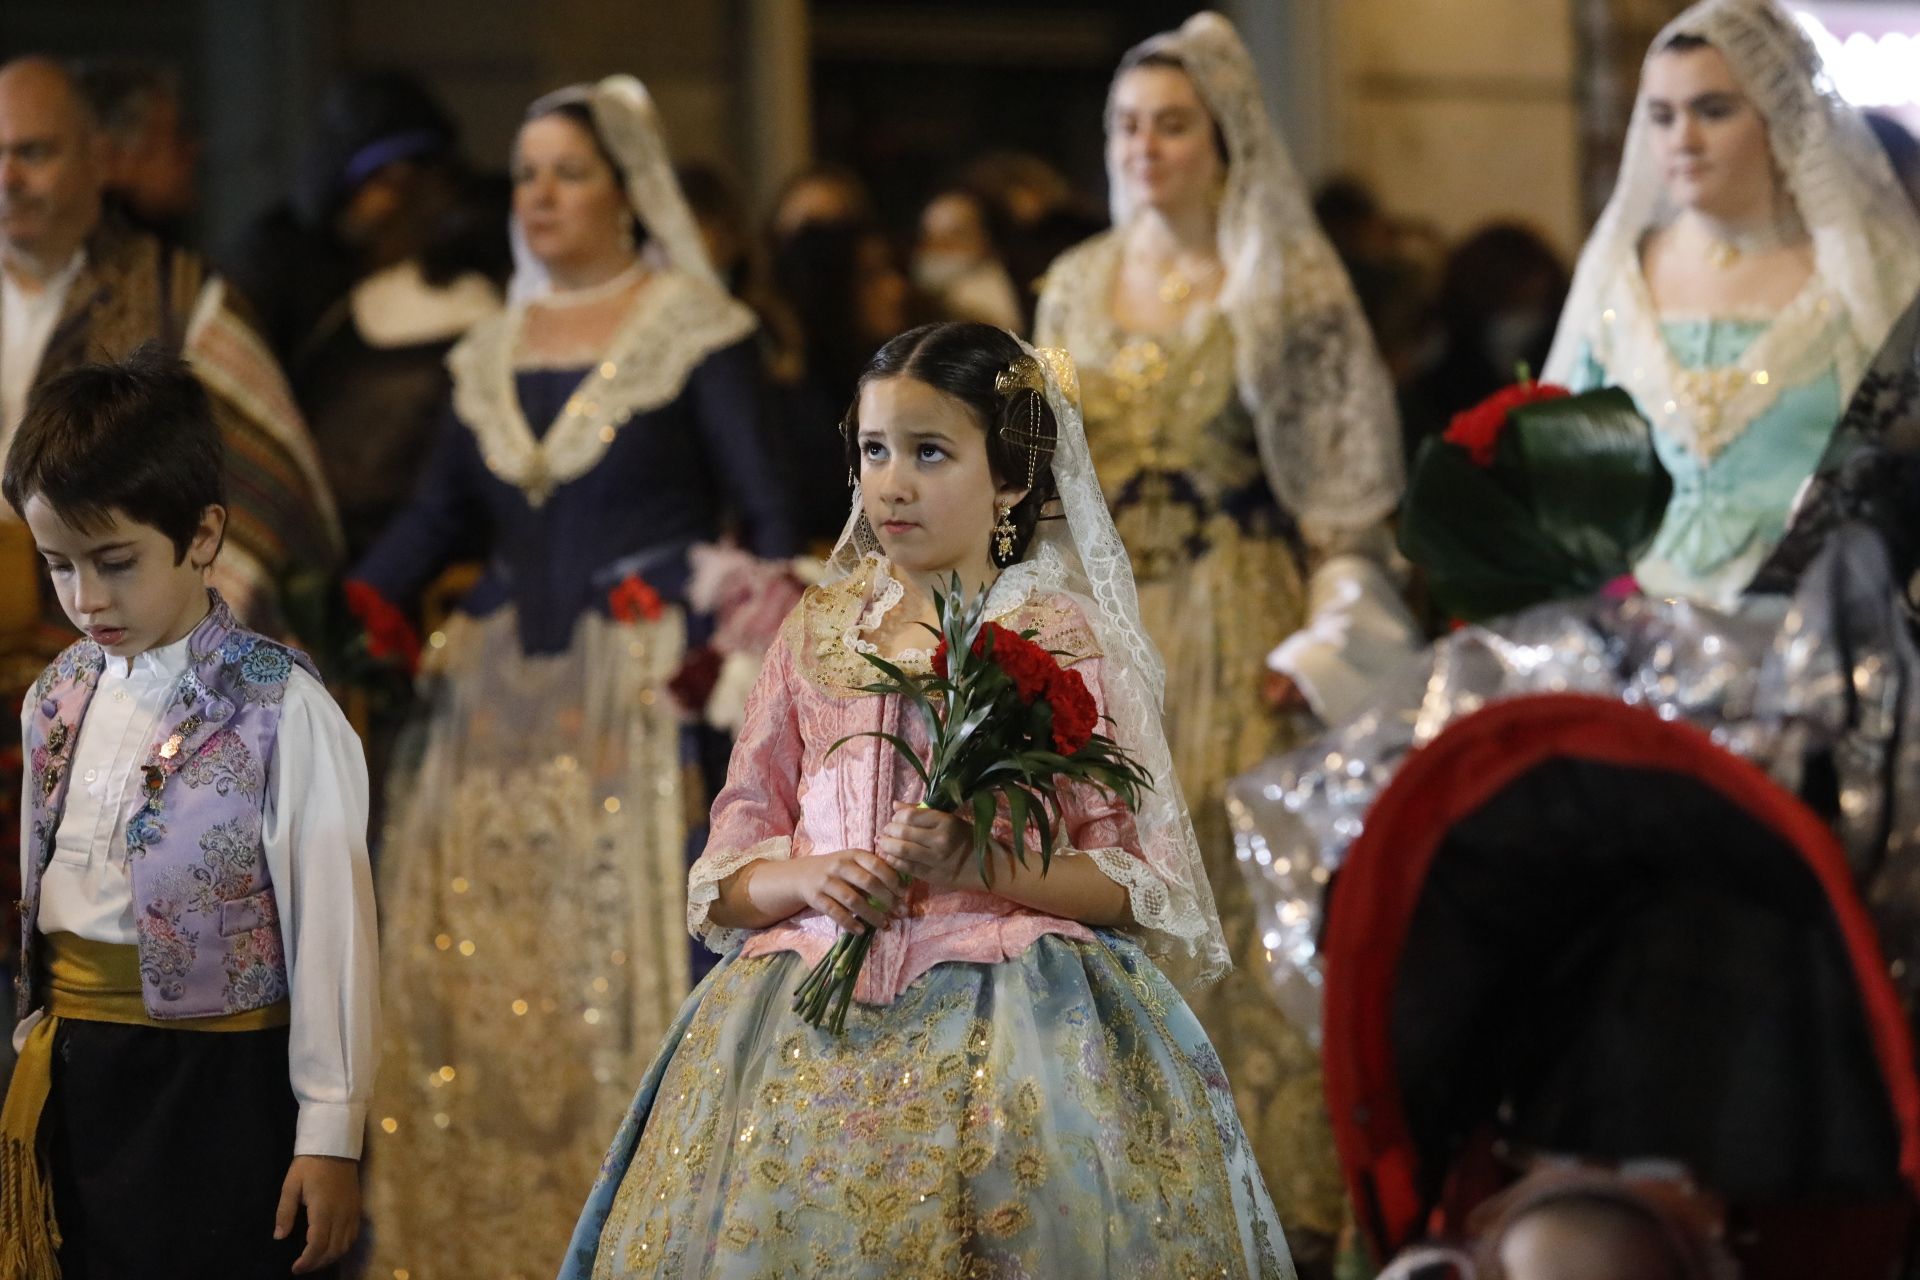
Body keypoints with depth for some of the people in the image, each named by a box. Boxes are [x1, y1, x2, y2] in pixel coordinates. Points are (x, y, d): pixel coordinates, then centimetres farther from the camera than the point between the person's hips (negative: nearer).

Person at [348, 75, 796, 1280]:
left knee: (638, 946, -8)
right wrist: (346, 617, -5)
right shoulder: (493, 349, 15)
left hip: (646, 682, -5)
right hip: (503, 685, 5)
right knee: (477, 952, 2)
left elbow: (766, 509, -3)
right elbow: (443, 513, 11)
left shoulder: (696, 330, 0)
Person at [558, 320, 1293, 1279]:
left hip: (1009, 1016, -3)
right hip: (819, 1021, 3)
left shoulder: (1064, 642, 1)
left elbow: (1134, 881, -3)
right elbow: (726, 875, 12)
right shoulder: (820, 634, 11)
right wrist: (808, 879, -10)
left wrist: (983, 865, -18)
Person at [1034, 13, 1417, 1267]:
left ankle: (1277, 1191, 1)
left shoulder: (1289, 285, -3)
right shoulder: (1078, 287, 11)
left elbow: (1343, 483, -6)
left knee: (1242, 908, -6)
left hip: (1239, 634, -5)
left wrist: (1317, 654, -14)